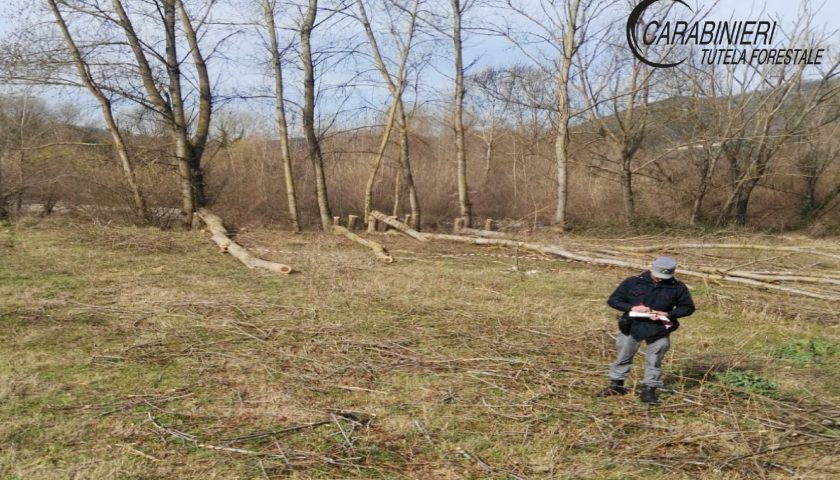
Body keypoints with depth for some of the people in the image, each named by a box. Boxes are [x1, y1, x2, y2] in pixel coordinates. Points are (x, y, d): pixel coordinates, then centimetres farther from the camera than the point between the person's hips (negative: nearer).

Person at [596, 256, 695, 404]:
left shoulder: (677, 287, -5)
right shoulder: (633, 282, -7)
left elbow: (688, 307, 3)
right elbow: (613, 300, -4)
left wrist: (668, 314, -14)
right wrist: (632, 307, -22)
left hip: (659, 330, -1)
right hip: (631, 327, 1)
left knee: (654, 361, 6)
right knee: (623, 357, 12)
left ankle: (649, 390, 20)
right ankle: (616, 385, 29)